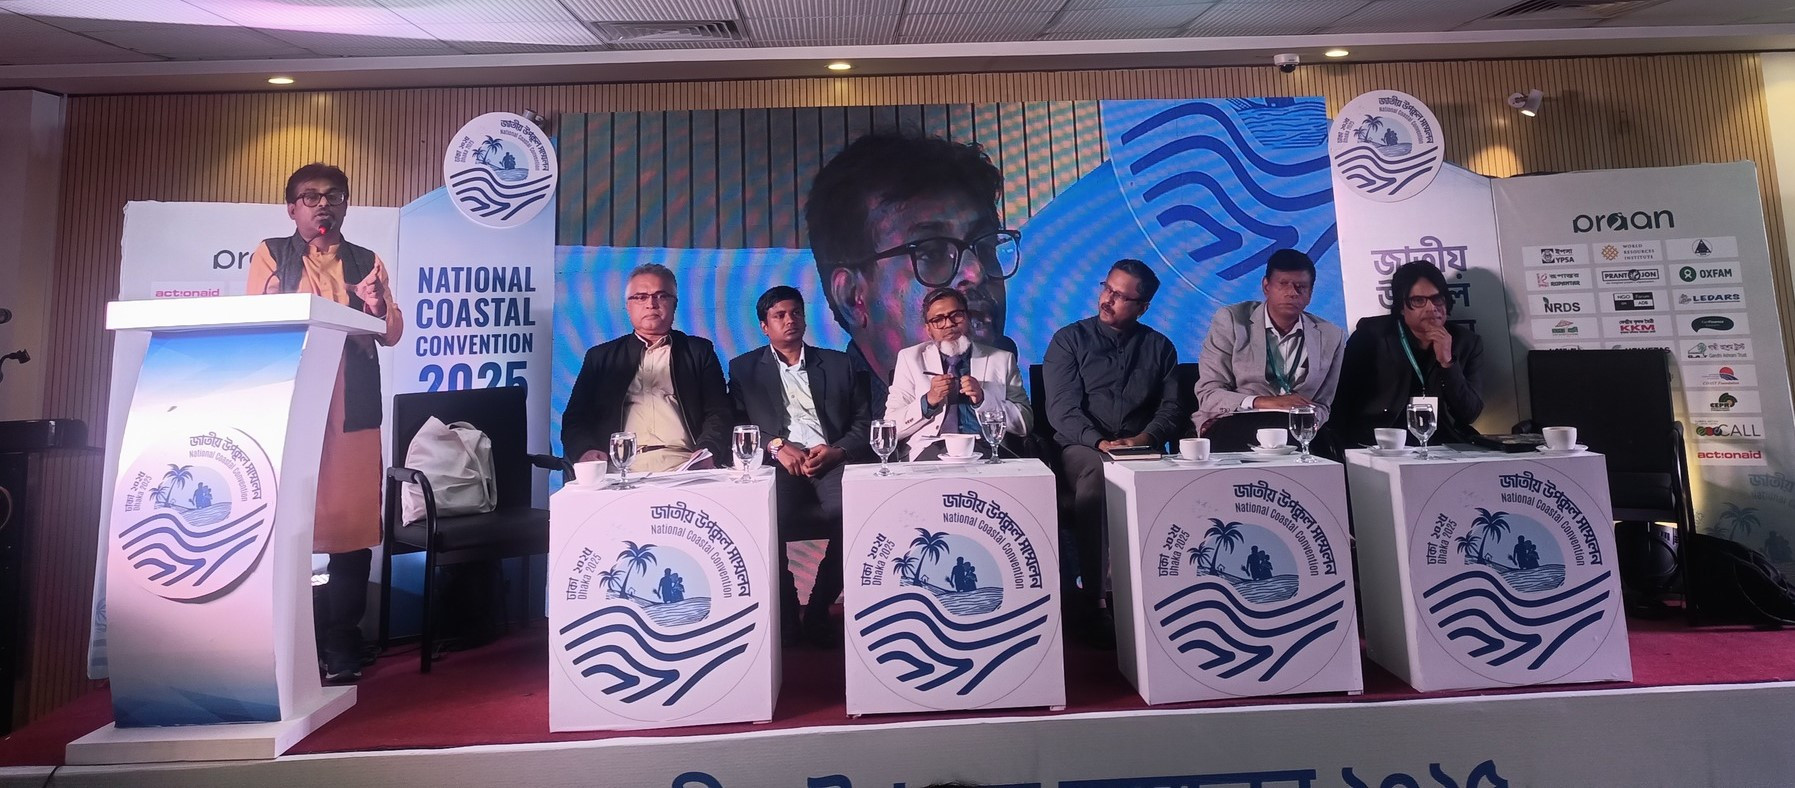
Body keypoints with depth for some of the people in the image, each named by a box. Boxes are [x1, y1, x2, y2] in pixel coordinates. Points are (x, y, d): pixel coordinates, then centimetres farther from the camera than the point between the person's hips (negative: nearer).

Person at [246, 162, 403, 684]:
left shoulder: (367, 262, 14)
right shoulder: (270, 254, 13)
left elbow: (392, 334, 6)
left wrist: (378, 303, -14)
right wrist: (274, 300, -18)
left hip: (352, 408, 0)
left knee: (352, 523, -2)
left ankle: (341, 648, 6)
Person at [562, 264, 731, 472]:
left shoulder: (699, 351, 17)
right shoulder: (600, 356, 21)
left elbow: (719, 414, 8)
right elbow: (575, 418, 14)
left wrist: (707, 453, -13)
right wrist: (585, 450, -8)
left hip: (683, 466, -1)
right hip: (620, 470, 1)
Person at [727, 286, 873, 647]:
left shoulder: (838, 363, 21)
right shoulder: (744, 368, 19)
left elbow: (864, 423, 12)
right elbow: (736, 426, 6)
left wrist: (837, 451, -8)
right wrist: (777, 447, -12)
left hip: (833, 462, 1)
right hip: (777, 464, -1)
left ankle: (818, 612, -9)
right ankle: (785, 614, -7)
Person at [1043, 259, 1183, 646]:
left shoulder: (1159, 347, 18)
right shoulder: (1069, 340, 9)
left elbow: (1171, 409, 9)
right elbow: (1062, 408, -3)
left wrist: (1142, 439, -12)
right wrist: (1099, 442, -19)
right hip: (1082, 449, -2)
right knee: (1097, 472, -37)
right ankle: (1088, 597, -26)